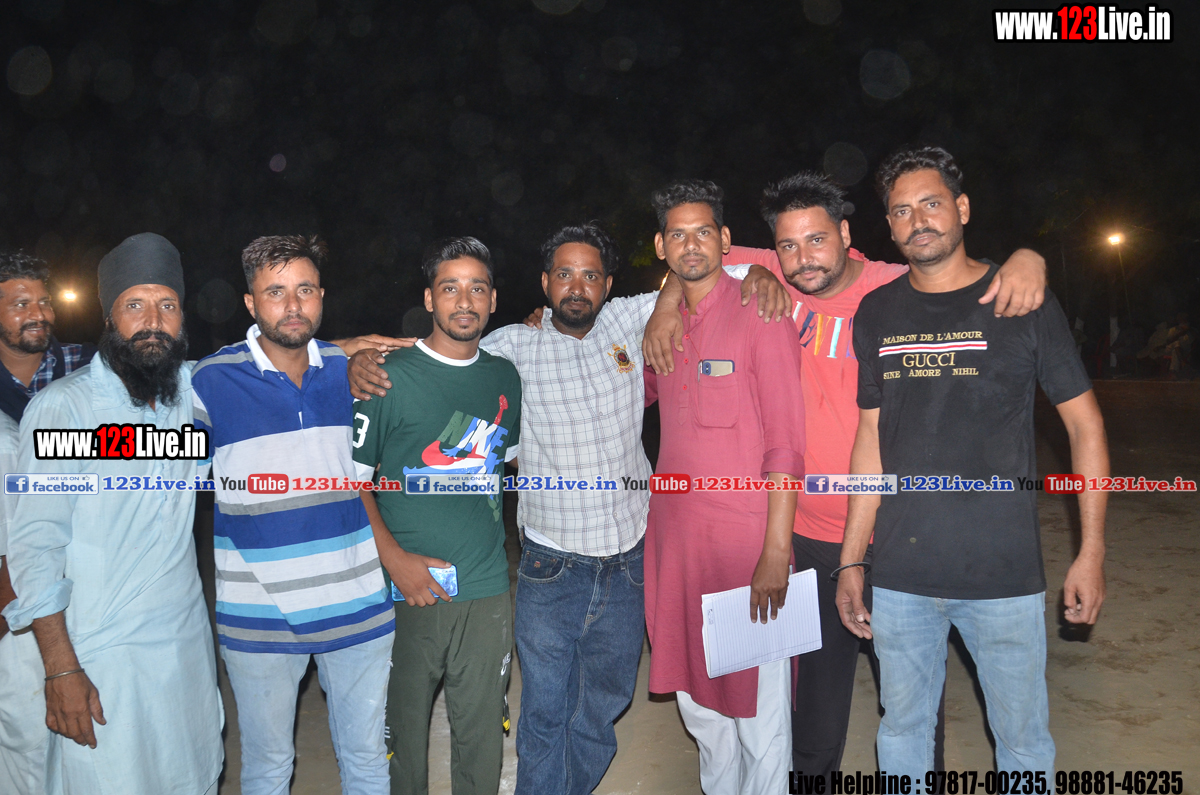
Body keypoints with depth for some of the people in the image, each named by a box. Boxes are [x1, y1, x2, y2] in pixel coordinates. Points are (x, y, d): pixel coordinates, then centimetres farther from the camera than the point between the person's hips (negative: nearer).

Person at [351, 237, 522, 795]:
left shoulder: (505, 378, 7)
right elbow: (352, 477, -6)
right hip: (408, 590, -3)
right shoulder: (390, 377, -7)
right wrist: (395, 559, -14)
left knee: (481, 737, 14)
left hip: (487, 592, 4)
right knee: (402, 728, 11)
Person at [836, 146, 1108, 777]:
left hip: (1003, 573, -2)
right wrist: (851, 560, 6)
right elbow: (871, 439, 8)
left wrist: (1092, 552, -4)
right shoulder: (876, 313, 6)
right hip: (900, 576, 3)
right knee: (902, 730, 15)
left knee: (1022, 737, 11)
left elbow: (1084, 423, 1)